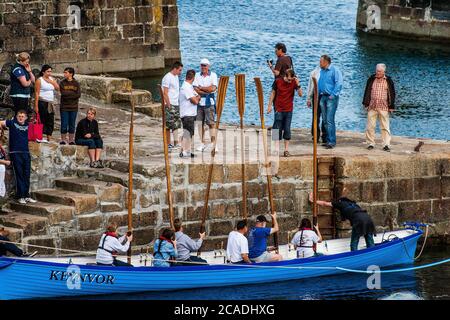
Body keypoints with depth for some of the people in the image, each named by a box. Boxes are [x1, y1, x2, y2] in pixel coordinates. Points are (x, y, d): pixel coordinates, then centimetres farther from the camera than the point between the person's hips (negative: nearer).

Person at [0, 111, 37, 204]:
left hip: (26, 153, 4)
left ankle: (26, 195, 12)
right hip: (15, 153, -4)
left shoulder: (27, 125, 13)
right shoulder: (12, 123, 1)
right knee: (19, 175, -5)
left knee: (27, 175, 5)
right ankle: (20, 196, -2)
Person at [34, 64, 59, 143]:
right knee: (42, 120, -8)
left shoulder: (51, 79, 15)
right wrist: (36, 105, -14)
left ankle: (49, 139, 6)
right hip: (42, 103, -6)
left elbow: (58, 88, 7)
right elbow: (37, 93, -9)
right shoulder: (39, 80, -4)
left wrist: (52, 82, -6)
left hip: (50, 103, 6)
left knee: (50, 122, 4)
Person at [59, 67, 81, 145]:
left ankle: (71, 140, 12)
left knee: (72, 124, 6)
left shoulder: (76, 83, 4)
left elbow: (79, 95, -6)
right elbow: (63, 93, -10)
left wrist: (68, 94, -9)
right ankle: (63, 139, 4)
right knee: (64, 124, -3)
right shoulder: (62, 83, 3)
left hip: (73, 107, 1)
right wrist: (73, 93, -7)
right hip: (64, 107, -1)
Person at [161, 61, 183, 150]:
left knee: (176, 124, 6)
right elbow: (165, 93, -16)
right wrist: (169, 105, -18)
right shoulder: (167, 78, -13)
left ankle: (176, 143, 8)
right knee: (168, 126, -3)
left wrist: (178, 103, 13)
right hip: (170, 105, -9)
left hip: (176, 104, 9)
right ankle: (168, 144, 1)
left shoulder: (176, 77, 14)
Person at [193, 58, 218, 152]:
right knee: (200, 123, 3)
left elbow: (213, 88, -10)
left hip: (209, 102, -3)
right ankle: (202, 144, 12)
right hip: (199, 102, 3)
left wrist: (201, 88, -4)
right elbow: (196, 90, -2)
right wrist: (207, 91, -10)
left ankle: (213, 143, -5)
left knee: (211, 123, -7)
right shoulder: (197, 76, 8)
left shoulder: (213, 75, 2)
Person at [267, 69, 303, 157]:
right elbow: (273, 93, 7)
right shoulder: (278, 81, -5)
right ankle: (276, 149, -3)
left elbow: (300, 94, -11)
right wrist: (270, 105, 6)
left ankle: (286, 150, 8)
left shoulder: (294, 82, -5)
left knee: (287, 130, 3)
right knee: (277, 129, -2)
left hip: (289, 110, 1)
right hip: (279, 109, -1)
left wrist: (298, 85, -25)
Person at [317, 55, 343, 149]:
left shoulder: (334, 70, -7)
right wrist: (319, 94, 10)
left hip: (331, 98, -8)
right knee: (325, 120, 9)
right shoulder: (321, 71, 16)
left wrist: (333, 95, -16)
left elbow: (338, 84, -13)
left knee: (330, 120, -12)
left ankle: (332, 141, -11)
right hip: (323, 97, 8)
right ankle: (328, 140, 15)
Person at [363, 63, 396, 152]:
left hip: (383, 107, -2)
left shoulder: (388, 80, 3)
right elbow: (367, 91, 11)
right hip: (372, 107, 2)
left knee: (385, 127, -1)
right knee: (370, 126, 2)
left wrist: (391, 106, 3)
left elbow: (392, 94, 6)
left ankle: (386, 145, 1)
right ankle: (371, 143, 10)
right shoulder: (371, 79, 7)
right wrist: (366, 104, 6)